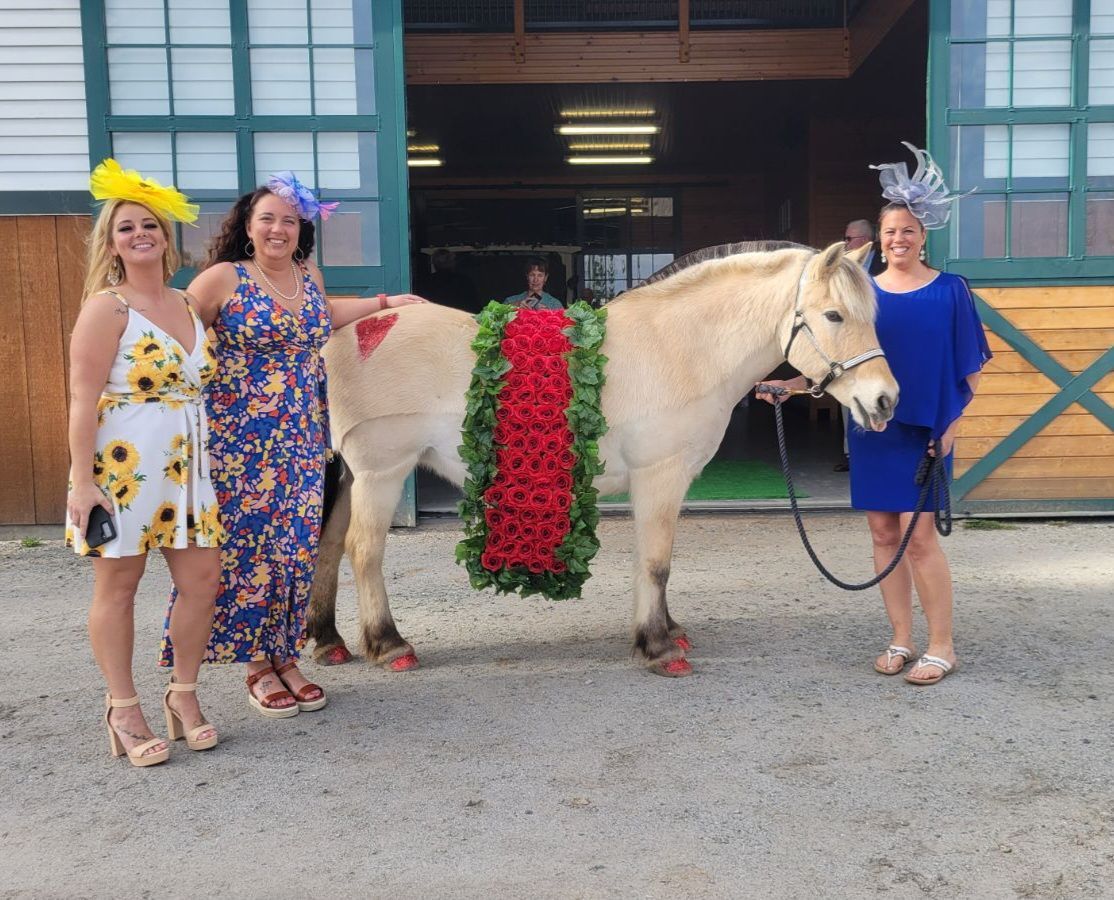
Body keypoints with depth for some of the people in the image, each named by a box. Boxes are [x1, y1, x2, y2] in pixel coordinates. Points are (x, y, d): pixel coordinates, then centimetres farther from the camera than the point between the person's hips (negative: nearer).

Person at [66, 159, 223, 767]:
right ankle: (123, 711, 17)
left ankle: (183, 695, 22)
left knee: (202, 580, 5)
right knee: (117, 586, 5)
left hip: (186, 467, 6)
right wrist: (83, 481, -16)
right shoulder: (107, 307, -6)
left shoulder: (187, 305, 13)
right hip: (120, 467, -6)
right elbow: (83, 399, -11)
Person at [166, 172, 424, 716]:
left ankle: (285, 657, 21)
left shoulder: (309, 275, 10)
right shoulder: (223, 278, -7)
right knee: (246, 545, 1)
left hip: (302, 437, 5)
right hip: (239, 437, -5)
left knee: (297, 546, 8)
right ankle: (257, 667, 15)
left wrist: (386, 302, 33)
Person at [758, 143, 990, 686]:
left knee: (918, 535, -7)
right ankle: (901, 639, 21)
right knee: (883, 533, 7)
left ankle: (942, 646, 8)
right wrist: (790, 385, -7)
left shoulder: (949, 291, -1)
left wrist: (954, 422, -8)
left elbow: (969, 367, 1)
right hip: (872, 428, 4)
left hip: (926, 430, -4)